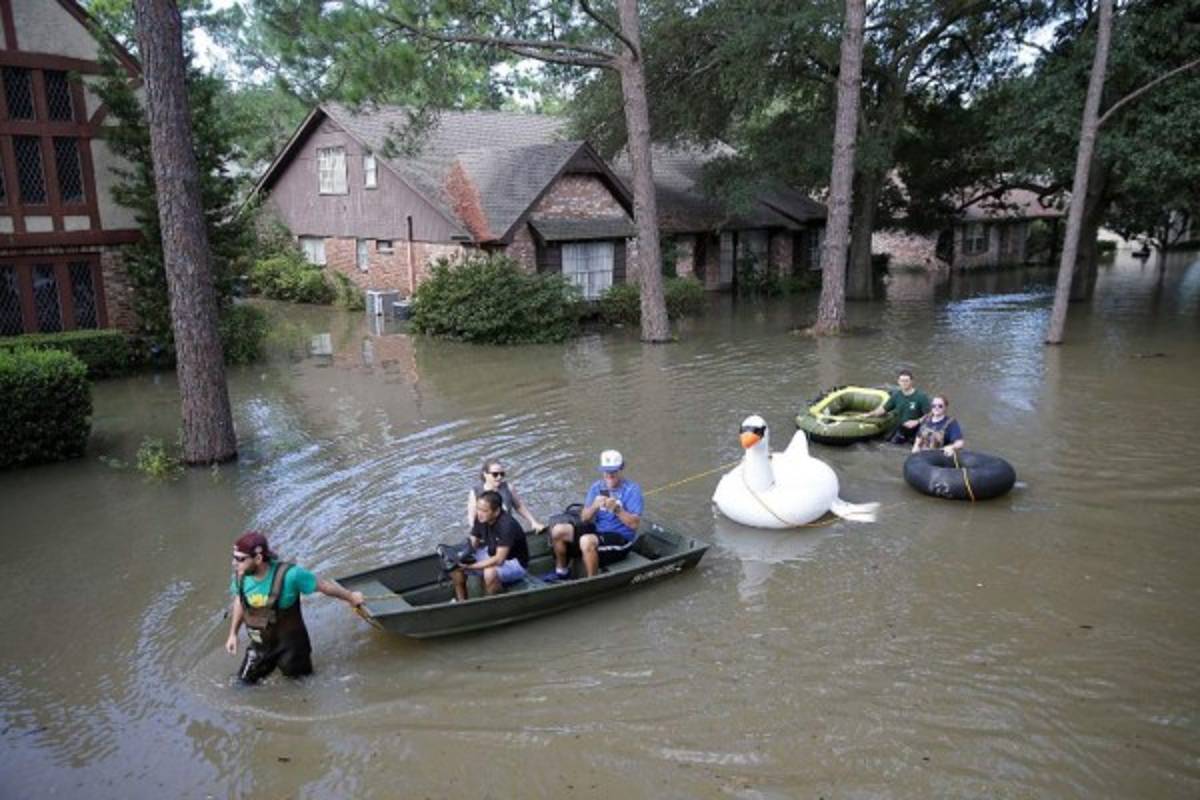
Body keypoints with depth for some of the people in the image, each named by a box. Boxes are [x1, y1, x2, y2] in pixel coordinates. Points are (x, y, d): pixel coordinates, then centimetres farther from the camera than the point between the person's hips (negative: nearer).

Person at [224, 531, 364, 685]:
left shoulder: (288, 575, -33)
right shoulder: (241, 575, -18)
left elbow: (324, 585, -19)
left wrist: (350, 597, -6)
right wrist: (233, 634, 8)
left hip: (288, 643, -4)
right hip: (260, 643, 4)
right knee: (245, 680, 14)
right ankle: (273, 660, 39)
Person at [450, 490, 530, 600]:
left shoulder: (506, 525, -32)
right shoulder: (480, 518, -11)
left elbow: (499, 559, -33)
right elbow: (471, 545, -2)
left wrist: (470, 566, -36)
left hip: (515, 562, -7)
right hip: (492, 555, 8)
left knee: (490, 573, -37)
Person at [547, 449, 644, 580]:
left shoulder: (632, 490, -10)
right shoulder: (597, 487, 5)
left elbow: (634, 524, -18)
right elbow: (584, 518, 1)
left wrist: (616, 509, -31)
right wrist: (594, 506, -20)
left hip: (621, 538, -6)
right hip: (597, 530, 6)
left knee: (586, 541, -35)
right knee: (558, 530, -8)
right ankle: (561, 571, 13)